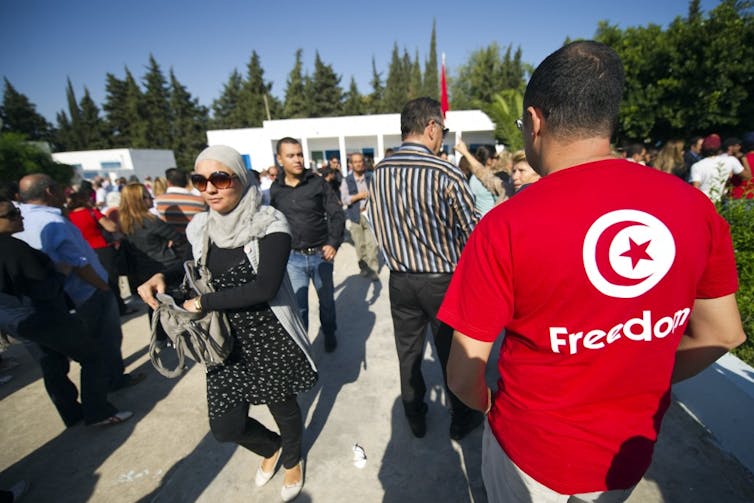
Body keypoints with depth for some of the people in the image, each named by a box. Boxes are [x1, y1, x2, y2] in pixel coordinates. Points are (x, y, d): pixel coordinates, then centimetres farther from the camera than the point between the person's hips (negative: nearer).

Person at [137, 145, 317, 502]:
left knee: (283, 406, 17)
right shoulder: (200, 228, 0)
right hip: (226, 341, 5)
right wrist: (161, 279, -5)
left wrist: (203, 303, -19)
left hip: (272, 338, -4)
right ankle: (272, 447, 47)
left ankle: (292, 461, 53)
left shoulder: (269, 225, -18)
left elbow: (264, 288, -27)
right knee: (225, 426, 10)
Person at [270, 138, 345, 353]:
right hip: (292, 257, 1)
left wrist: (333, 243, -17)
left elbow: (337, 214, -6)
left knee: (327, 299, 14)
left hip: (320, 254, 0)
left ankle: (329, 334, 38)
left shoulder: (318, 183, -5)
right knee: (298, 305, 4)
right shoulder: (275, 189, 1)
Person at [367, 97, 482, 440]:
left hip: (400, 279, 4)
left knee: (408, 352, 19)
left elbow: (377, 225, 5)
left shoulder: (379, 172, -4)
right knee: (451, 353, 16)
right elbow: (472, 232, -14)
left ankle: (415, 418, 40)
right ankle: (461, 420, 39)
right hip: (443, 280, -3)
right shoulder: (446, 173, -18)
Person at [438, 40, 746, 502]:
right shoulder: (693, 205, -12)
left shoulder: (505, 226, -29)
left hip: (531, 451, -4)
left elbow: (464, 375, -21)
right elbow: (723, 334, 1)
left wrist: (491, 407, 1)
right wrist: (636, 389, 12)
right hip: (630, 453, 4)